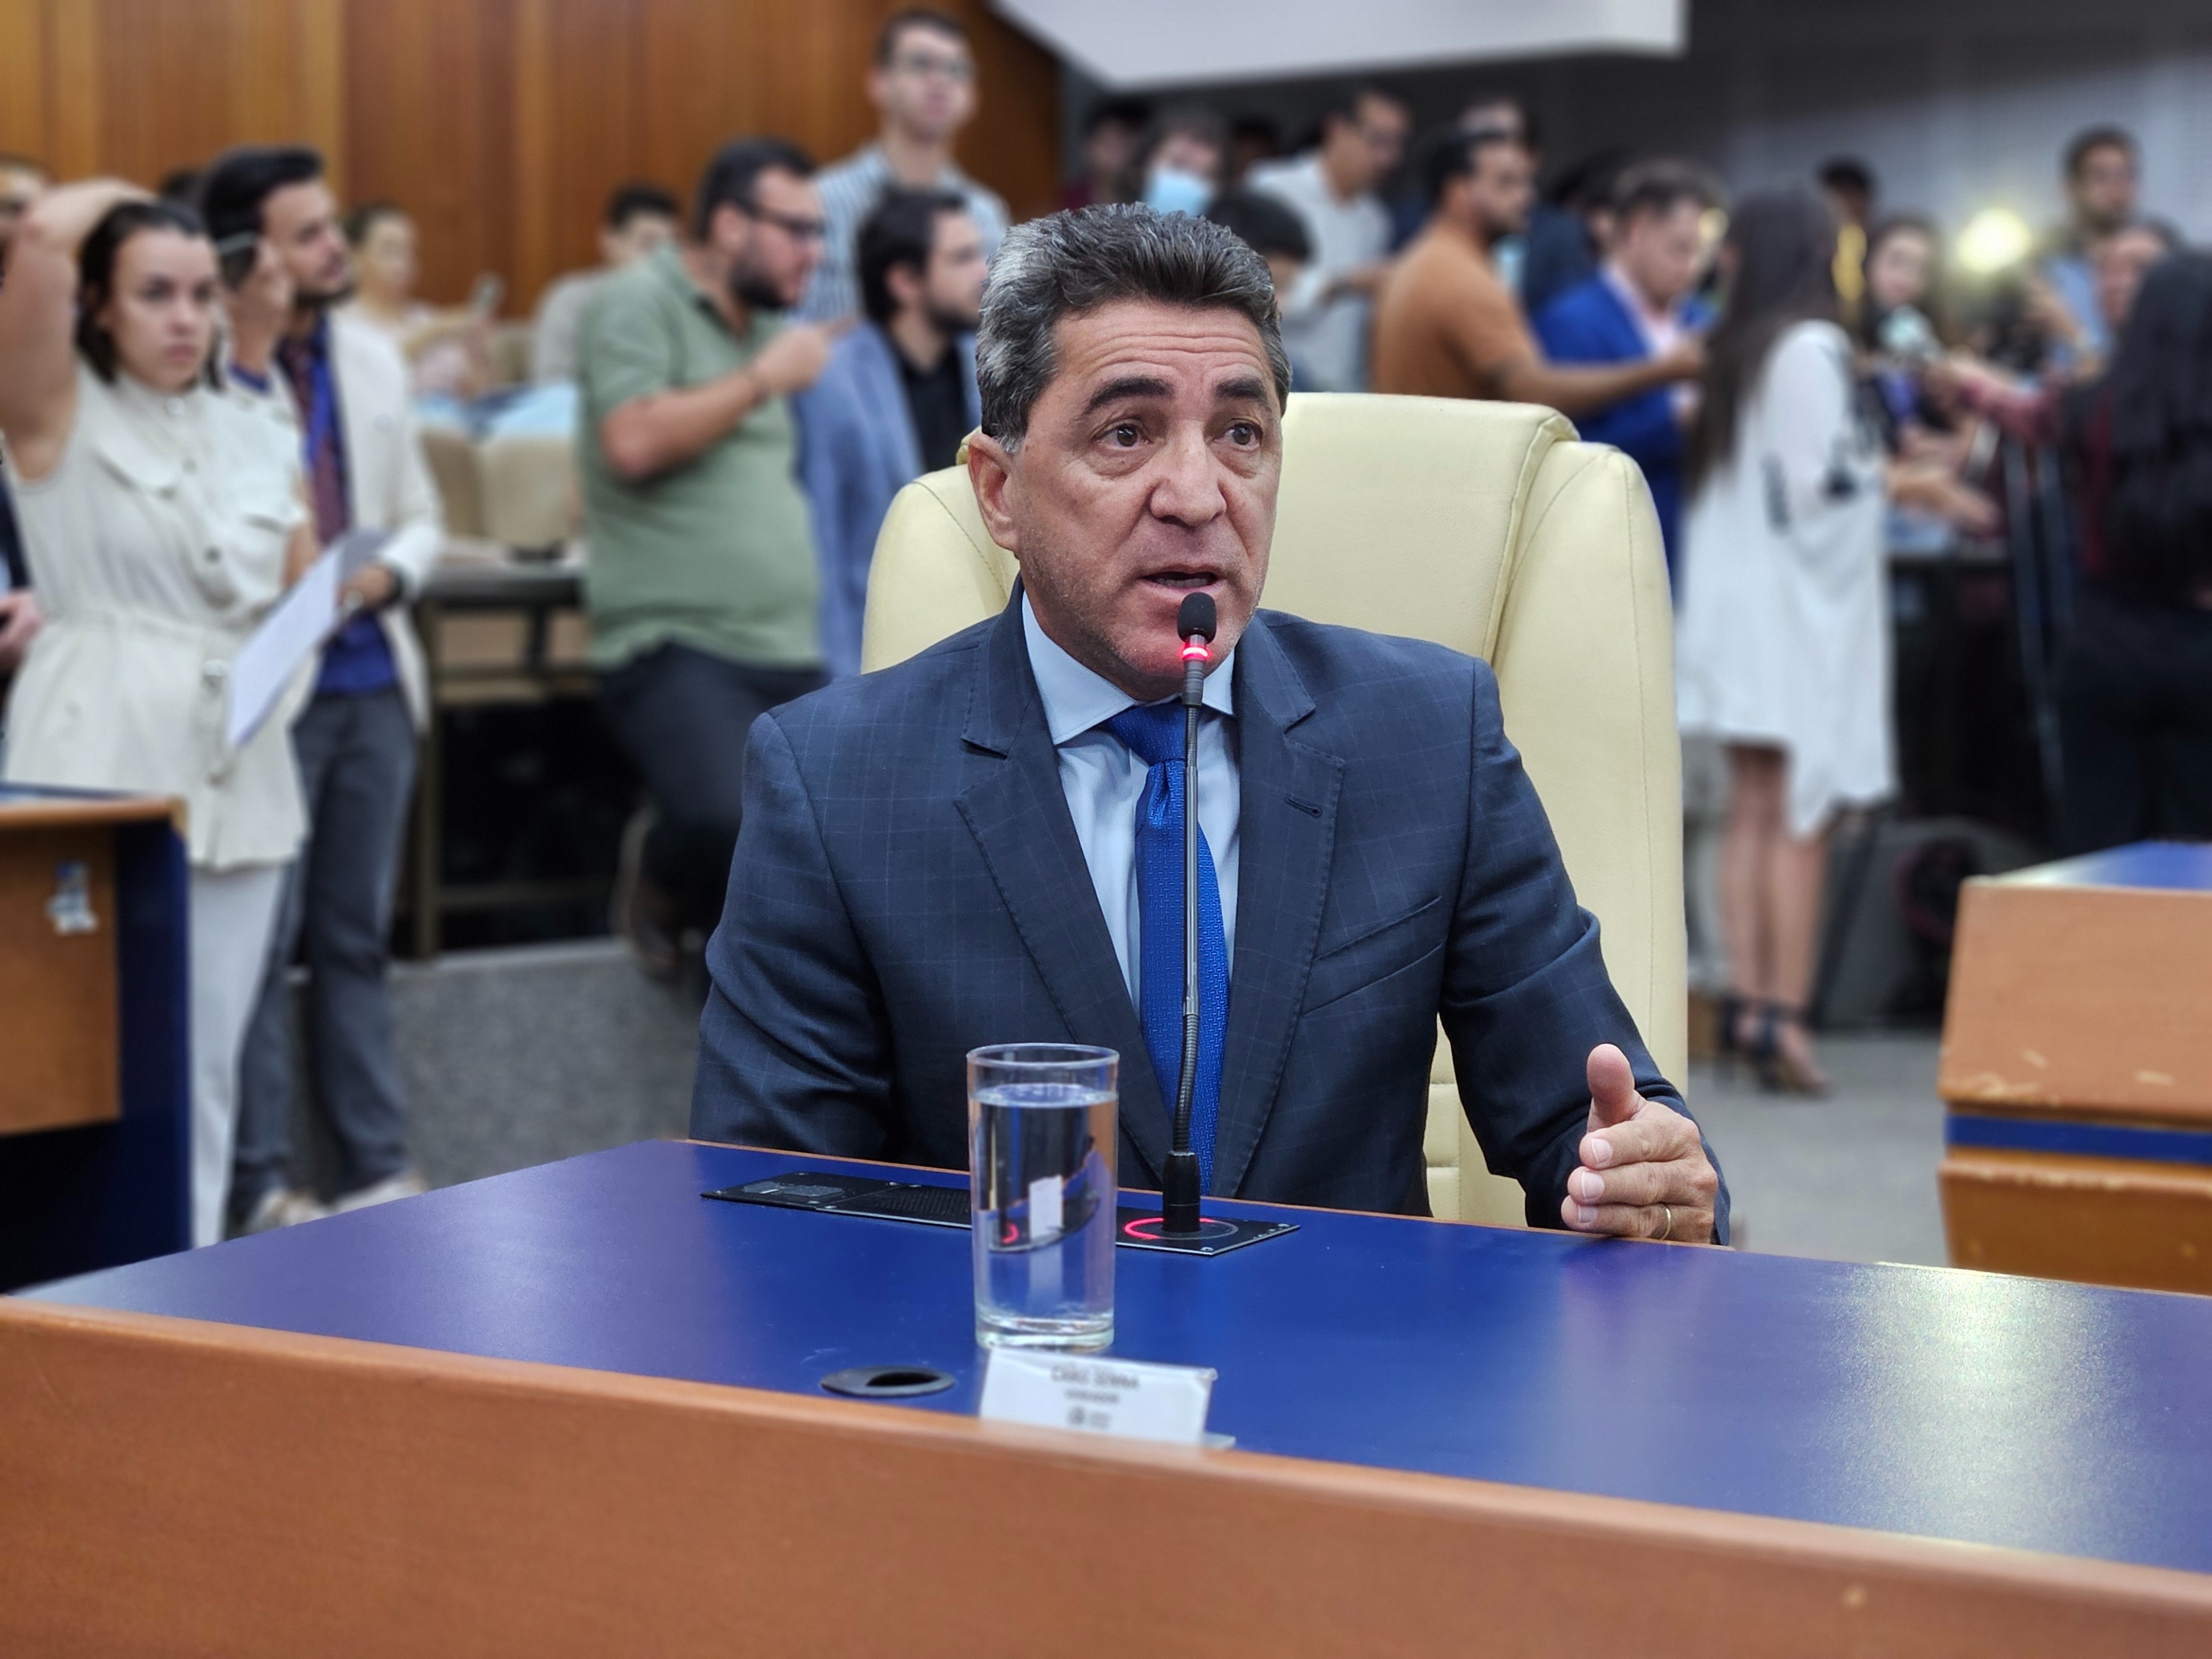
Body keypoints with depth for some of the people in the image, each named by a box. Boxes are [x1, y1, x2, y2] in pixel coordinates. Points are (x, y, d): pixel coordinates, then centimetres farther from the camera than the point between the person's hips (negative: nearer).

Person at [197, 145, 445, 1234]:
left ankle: (379, 1170, 18)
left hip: (374, 683, 6)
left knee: (357, 939, 12)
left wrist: (390, 573, 0)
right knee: (261, 942, -2)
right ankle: (258, 1185, 6)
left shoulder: (371, 358, 12)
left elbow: (421, 516, 18)